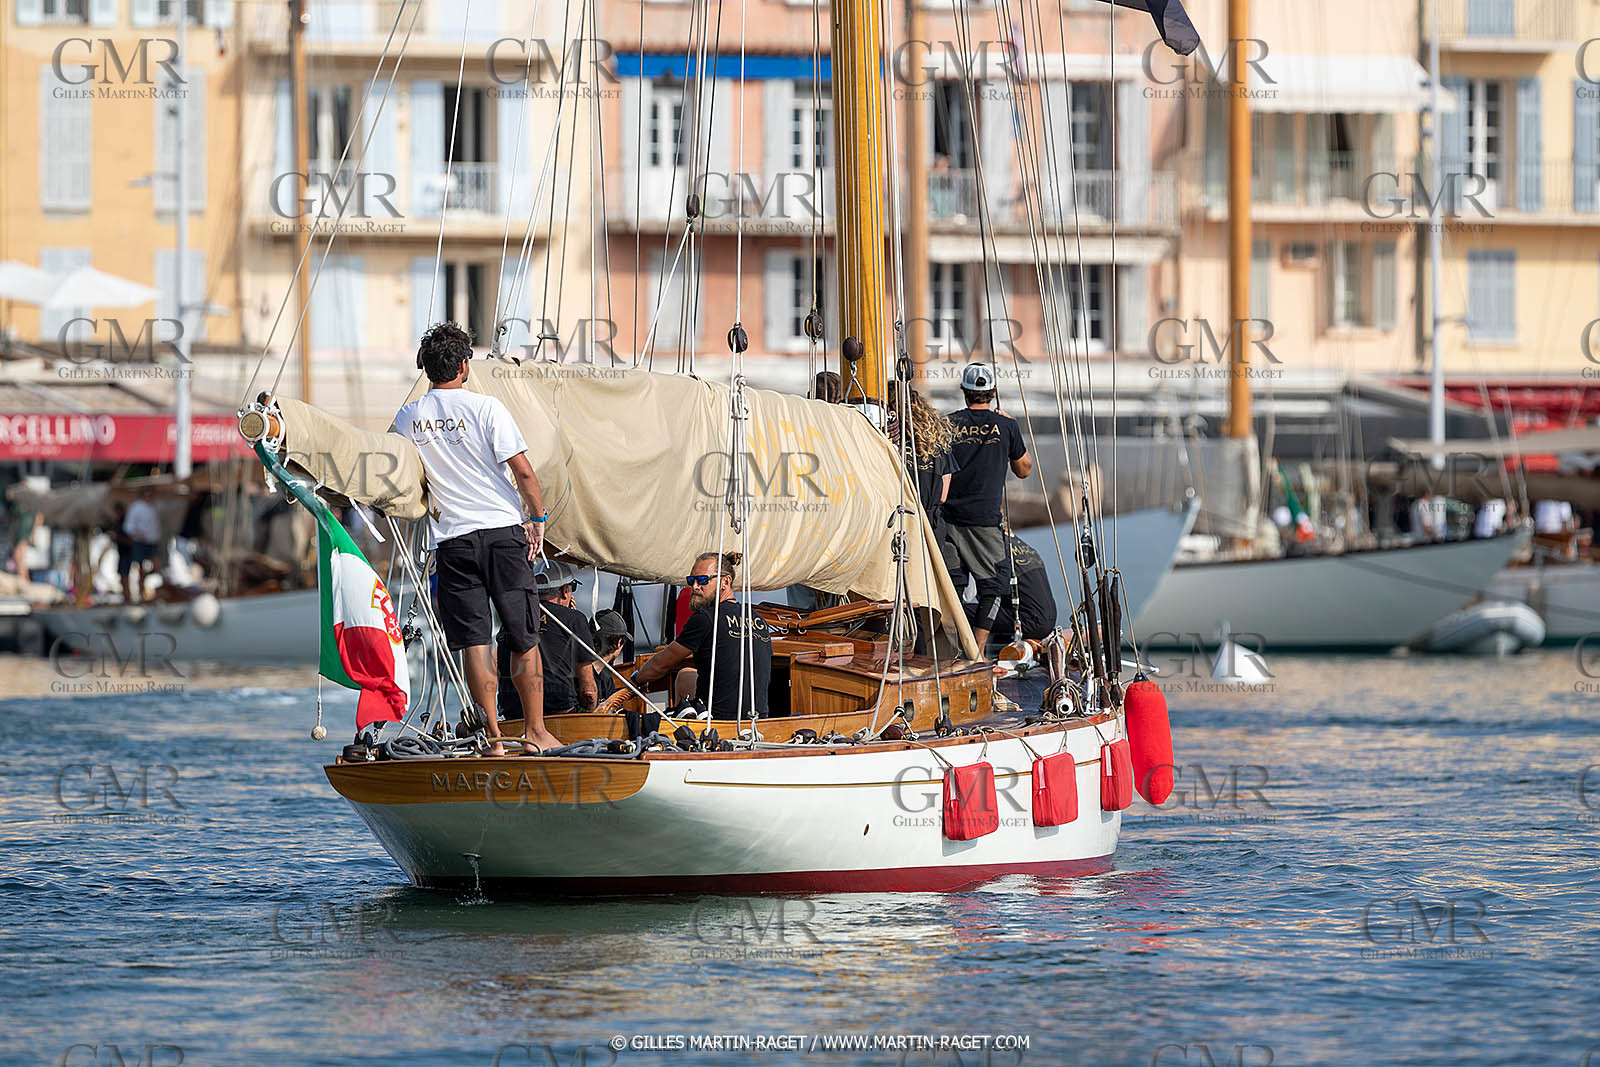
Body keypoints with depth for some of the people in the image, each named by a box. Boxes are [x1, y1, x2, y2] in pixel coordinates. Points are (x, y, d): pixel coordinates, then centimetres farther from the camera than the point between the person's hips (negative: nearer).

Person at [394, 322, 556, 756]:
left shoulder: (407, 419, 5)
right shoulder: (486, 408, -5)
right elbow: (523, 472, -7)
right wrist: (537, 518, 5)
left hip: (451, 539, 2)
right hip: (502, 529, -2)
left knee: (473, 643, 2)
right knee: (524, 639, 7)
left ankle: (494, 736, -1)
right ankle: (535, 731, 11)